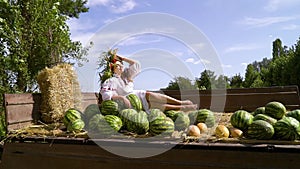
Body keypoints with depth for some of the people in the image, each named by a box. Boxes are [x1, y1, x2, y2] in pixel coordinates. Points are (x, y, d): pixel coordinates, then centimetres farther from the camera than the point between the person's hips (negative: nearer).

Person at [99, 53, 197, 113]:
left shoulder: (125, 75, 18)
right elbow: (106, 95, -18)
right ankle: (181, 108, -24)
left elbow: (136, 65, 16)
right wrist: (121, 97, -30)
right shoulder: (110, 81, -3)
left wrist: (122, 58, 14)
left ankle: (180, 103, -18)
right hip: (129, 101, -7)